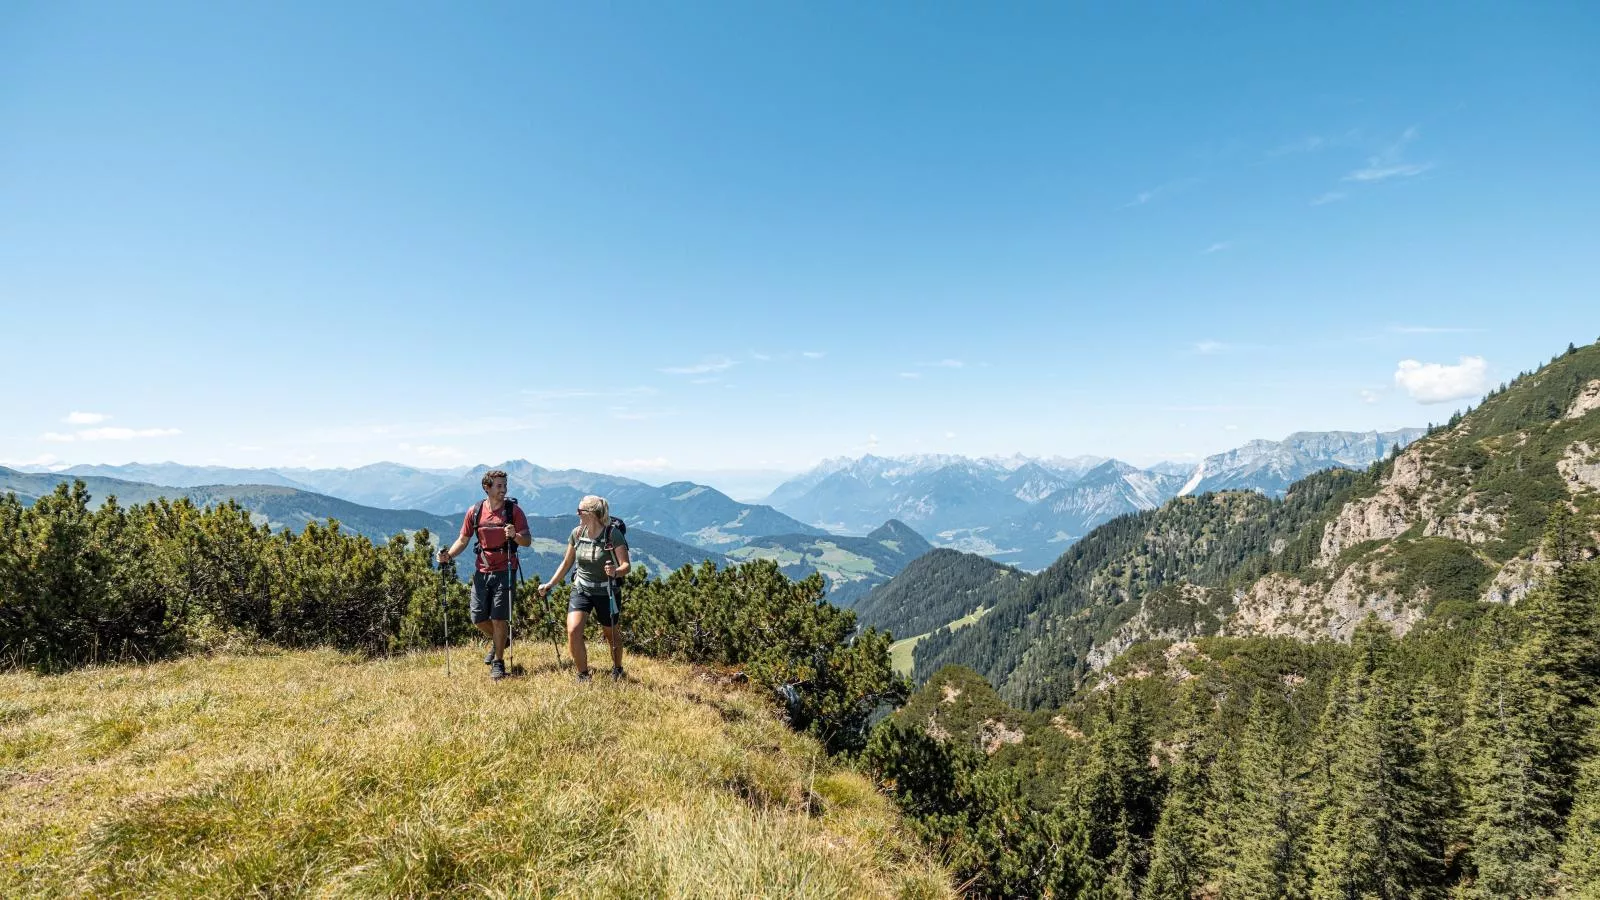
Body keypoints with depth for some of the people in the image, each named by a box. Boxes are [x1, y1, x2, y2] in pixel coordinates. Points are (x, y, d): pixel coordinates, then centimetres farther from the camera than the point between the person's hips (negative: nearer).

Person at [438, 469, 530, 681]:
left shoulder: (513, 510, -5)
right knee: (478, 618, 6)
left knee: (498, 618, -4)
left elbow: (528, 541, -6)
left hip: (505, 570, -3)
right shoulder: (475, 511, 3)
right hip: (482, 571, 3)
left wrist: (515, 535, -26)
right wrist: (448, 555, -5)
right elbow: (463, 540, 12)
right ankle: (497, 641, 37)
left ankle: (498, 663, 13)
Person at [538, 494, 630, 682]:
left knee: (611, 633, 13)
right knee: (573, 631, -15)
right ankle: (583, 675, 4)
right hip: (581, 589, 3)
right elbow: (567, 563, 11)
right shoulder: (577, 533, -2)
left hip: (607, 592, -3)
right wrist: (550, 585, 9)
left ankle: (617, 670, 40)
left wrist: (615, 572, -41)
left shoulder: (613, 534, -16)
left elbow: (626, 565, -20)